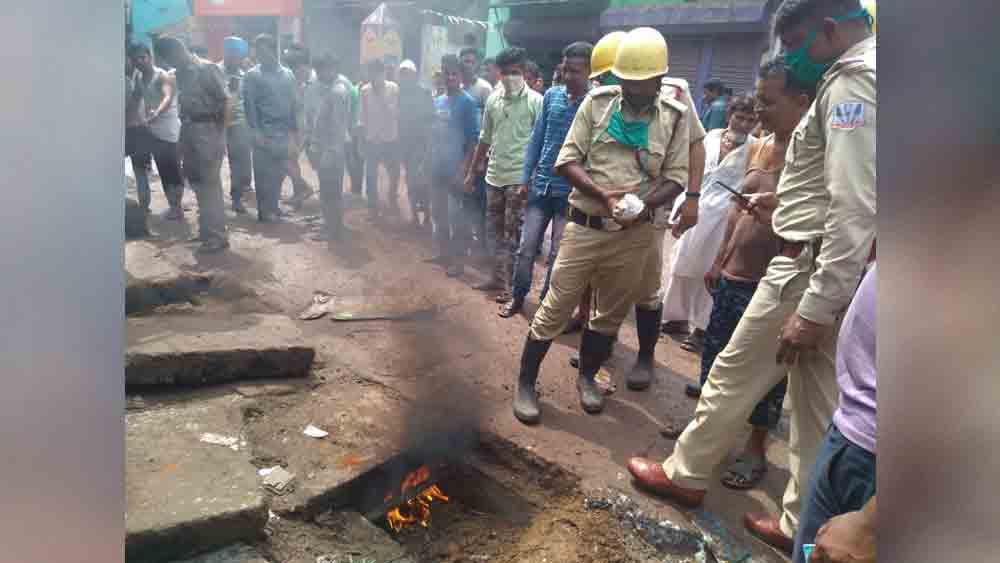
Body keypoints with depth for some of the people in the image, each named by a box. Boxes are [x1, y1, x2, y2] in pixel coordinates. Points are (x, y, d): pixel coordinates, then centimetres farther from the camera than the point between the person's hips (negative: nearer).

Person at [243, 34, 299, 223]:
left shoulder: (287, 74, 11)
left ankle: (273, 206, 22)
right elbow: (249, 104, -6)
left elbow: (294, 102, 12)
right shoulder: (252, 75, -1)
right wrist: (255, 131, -13)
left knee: (279, 172, 9)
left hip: (284, 131, 4)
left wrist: (294, 128, 7)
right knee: (264, 174, 0)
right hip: (264, 131, -4)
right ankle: (265, 211, 8)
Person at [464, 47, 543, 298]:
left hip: (520, 178, -6)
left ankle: (513, 284, 11)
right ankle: (499, 278, 25)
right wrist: (472, 172, 16)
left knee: (514, 233, 0)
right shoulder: (493, 98, 9)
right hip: (494, 176, 6)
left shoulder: (535, 101, -7)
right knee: (494, 229, 13)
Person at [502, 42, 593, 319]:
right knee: (526, 248, 9)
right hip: (541, 185, 3)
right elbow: (537, 138, 9)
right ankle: (518, 296, 29)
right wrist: (525, 177, 7)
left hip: (571, 191, -3)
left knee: (558, 254, 8)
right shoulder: (551, 95, 3)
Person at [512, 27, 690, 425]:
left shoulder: (674, 117, 2)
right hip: (586, 225, -2)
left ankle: (587, 377, 36)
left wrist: (643, 205, -18)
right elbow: (566, 161, -5)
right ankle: (525, 383, 16)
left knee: (612, 313, 15)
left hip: (634, 234, 2)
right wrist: (601, 194, -19)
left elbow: (675, 178, 1)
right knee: (555, 309, 1)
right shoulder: (597, 102, -2)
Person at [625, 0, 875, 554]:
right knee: (818, 403, 13)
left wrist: (815, 307, -26)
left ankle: (684, 474, 25)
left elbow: (856, 211, -24)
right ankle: (801, 525, 25)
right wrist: (789, 202, 18)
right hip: (831, 271, 10)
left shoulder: (851, 81, -15)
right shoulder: (860, 75, 16)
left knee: (732, 376, 6)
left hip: (811, 267, -10)